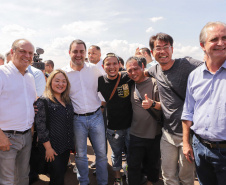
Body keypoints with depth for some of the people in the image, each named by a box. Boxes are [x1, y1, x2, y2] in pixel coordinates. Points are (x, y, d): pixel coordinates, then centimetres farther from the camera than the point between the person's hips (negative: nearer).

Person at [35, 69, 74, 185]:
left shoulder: (67, 101, 8)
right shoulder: (43, 101, -12)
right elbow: (40, 126, -15)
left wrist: (71, 144, 14)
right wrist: (48, 148, -16)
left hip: (67, 146, 6)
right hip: (54, 147, -6)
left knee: (62, 172, 18)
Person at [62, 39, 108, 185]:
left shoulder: (94, 68, 1)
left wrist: (101, 103, 10)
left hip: (96, 116, 2)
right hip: (77, 119, -1)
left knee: (102, 153, 9)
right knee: (80, 155, 12)